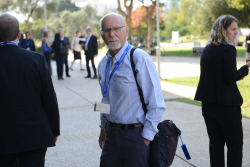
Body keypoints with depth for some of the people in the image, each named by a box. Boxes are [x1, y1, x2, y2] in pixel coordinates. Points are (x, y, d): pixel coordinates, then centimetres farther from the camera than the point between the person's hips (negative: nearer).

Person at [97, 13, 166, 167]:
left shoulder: (140, 59, -14)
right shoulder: (103, 63, 7)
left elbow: (156, 104, -16)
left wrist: (147, 137, -16)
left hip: (135, 134, -6)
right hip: (111, 134, 6)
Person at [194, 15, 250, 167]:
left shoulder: (207, 50, 8)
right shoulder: (228, 49, -15)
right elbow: (231, 78, -19)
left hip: (208, 103, 7)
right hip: (226, 103, -7)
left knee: (215, 142, 14)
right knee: (235, 143, 6)